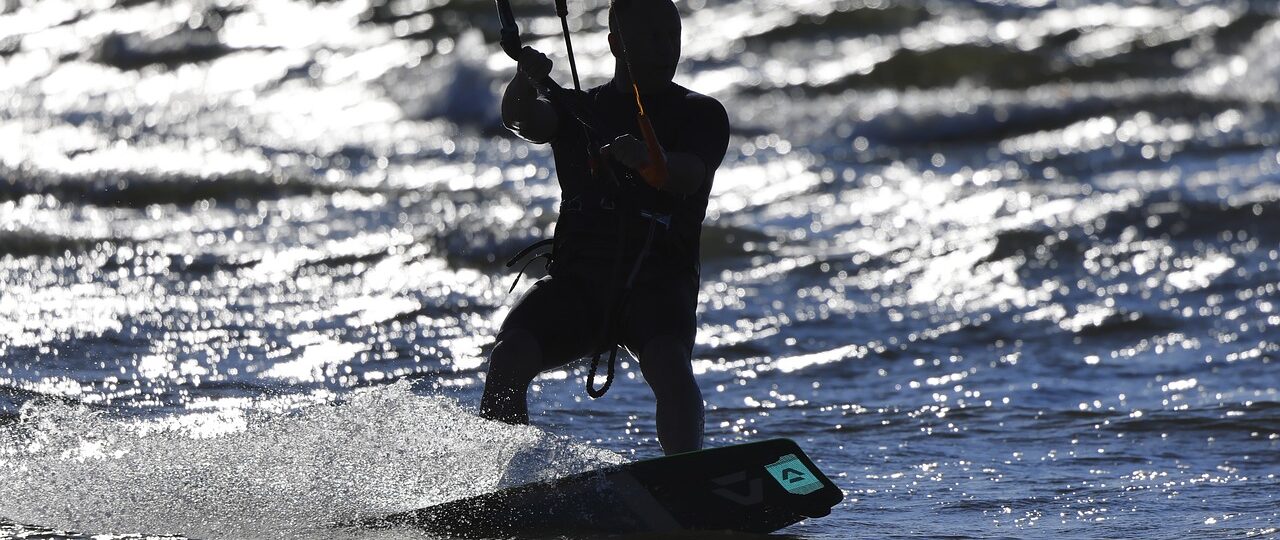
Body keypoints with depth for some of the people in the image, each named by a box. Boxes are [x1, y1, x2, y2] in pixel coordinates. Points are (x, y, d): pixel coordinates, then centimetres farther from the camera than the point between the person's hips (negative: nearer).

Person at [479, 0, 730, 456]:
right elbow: (521, 118, -7)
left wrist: (647, 159, -36)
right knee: (508, 358, -22)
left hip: (658, 281, -2)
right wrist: (526, 81, -32)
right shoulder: (578, 111, 15)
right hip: (575, 278, 2)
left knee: (670, 365, -31)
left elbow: (688, 178, -12)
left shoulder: (701, 115, 9)